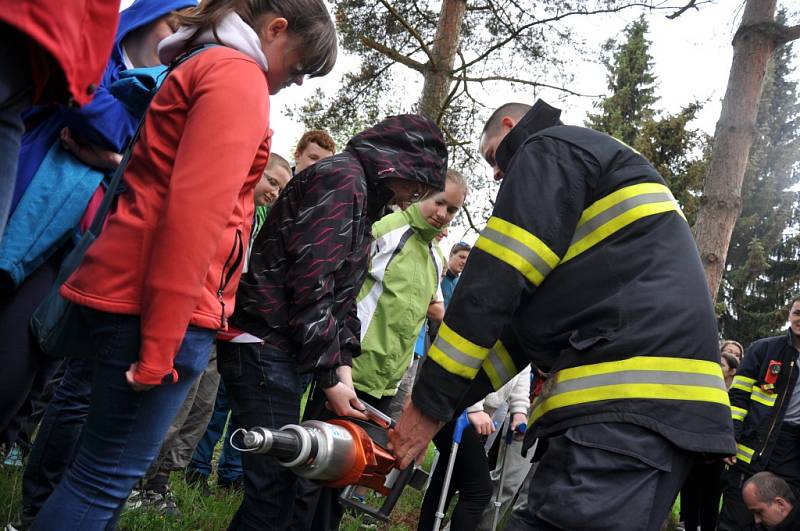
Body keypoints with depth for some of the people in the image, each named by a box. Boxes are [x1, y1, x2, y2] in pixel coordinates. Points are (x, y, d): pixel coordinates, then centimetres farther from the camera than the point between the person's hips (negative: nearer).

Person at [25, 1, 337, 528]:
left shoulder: (197, 68, 22)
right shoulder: (240, 75, -8)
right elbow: (196, 212, -19)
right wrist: (162, 341, -20)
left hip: (121, 289, 10)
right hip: (161, 305, -10)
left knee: (105, 468, 16)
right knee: (109, 475, -2)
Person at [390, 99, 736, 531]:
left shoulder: (550, 149, 5)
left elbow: (498, 277, -8)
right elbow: (526, 317, 26)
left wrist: (429, 402, -3)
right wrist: (441, 402, 19)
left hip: (629, 398, -10)